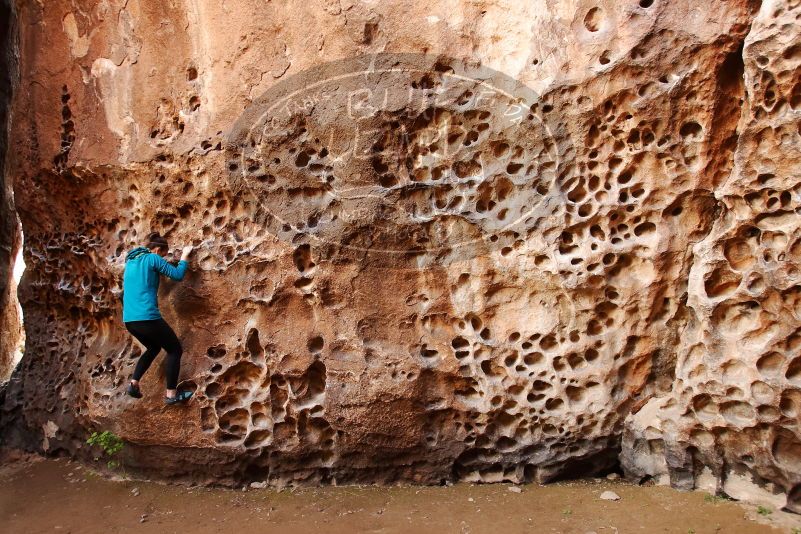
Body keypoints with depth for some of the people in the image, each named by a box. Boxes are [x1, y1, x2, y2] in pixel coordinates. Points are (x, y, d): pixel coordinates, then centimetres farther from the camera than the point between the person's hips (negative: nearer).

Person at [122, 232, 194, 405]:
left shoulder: (131, 260, 18)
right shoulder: (153, 258, -4)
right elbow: (178, 274, -6)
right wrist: (185, 256, 7)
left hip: (129, 319, 9)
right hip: (147, 317, -8)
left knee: (153, 348, 30)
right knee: (175, 350, 7)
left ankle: (133, 383, 19)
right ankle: (171, 394, 4)